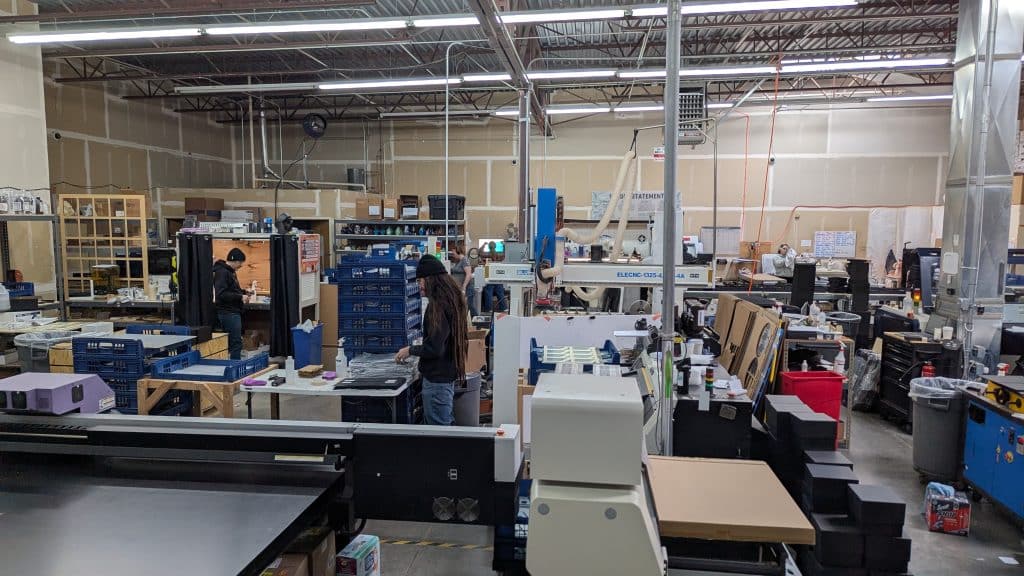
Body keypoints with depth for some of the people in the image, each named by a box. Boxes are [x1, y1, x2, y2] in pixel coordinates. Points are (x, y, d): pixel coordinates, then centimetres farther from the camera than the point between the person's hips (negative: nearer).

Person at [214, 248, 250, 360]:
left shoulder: (231, 271, 17)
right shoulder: (222, 272, -14)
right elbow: (221, 294, -22)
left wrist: (242, 292, 11)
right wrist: (240, 297, -19)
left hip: (234, 312, 10)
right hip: (229, 313, -10)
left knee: (233, 342, 12)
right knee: (236, 343, -10)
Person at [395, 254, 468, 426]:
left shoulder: (438, 306, -20)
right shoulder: (452, 301, 8)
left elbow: (434, 348, -22)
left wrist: (410, 350, -7)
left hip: (437, 378, -9)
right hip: (449, 374, 9)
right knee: (447, 425, 19)